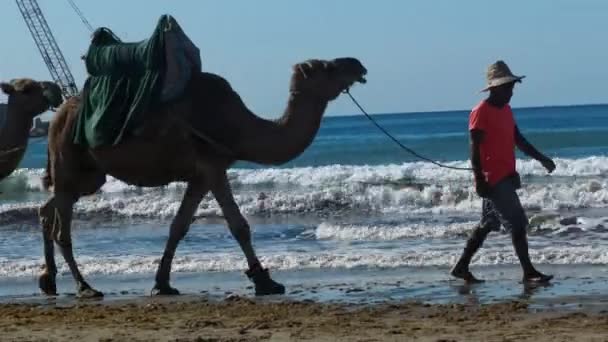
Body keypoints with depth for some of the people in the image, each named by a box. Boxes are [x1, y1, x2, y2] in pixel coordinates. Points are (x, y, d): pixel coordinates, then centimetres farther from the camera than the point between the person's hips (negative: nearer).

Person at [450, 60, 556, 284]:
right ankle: (528, 272, -5)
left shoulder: (506, 110, 13)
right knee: (517, 224, -9)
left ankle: (461, 267, 21)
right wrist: (479, 180, -20)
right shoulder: (481, 112, -14)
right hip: (492, 179, -9)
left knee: (487, 225, 14)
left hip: (506, 177, 9)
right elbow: (474, 148, -16)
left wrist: (541, 159, 15)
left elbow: (518, 139, 20)